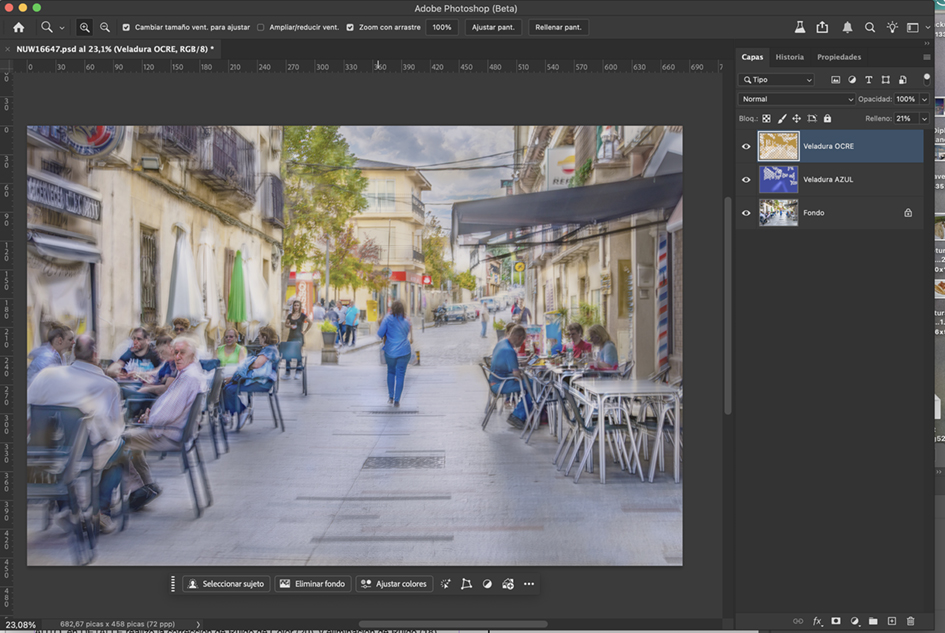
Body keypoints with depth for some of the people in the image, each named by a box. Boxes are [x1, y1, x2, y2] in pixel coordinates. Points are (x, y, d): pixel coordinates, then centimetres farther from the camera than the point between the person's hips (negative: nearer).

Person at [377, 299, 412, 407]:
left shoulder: (388, 319, -8)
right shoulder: (406, 321, 2)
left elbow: (380, 333, -9)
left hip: (390, 351, -1)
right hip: (404, 352, 1)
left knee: (391, 372, 19)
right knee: (400, 375, 3)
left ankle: (390, 397, 19)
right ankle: (397, 400, 2)